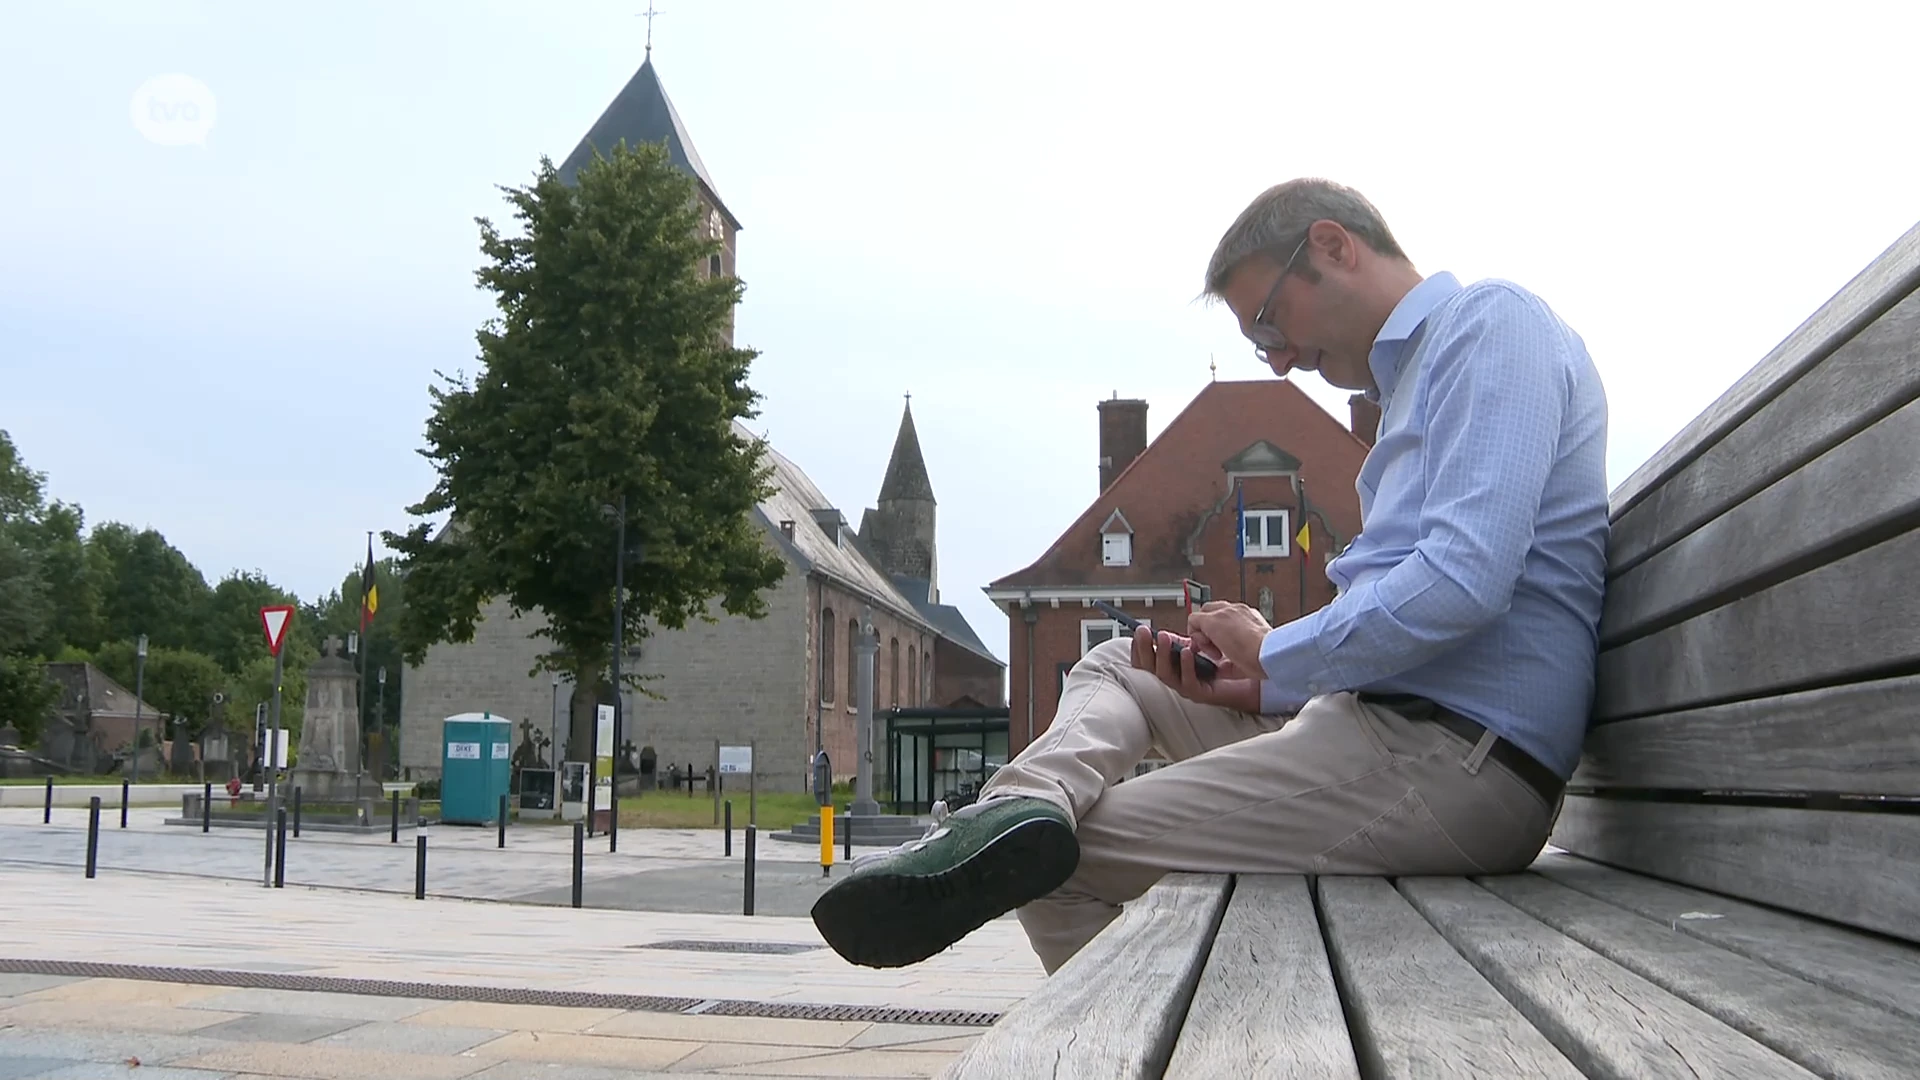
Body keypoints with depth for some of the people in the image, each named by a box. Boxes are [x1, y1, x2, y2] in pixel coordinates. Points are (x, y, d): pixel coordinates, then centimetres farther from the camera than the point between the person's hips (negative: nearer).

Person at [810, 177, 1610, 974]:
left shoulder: (1492, 323, -6)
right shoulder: (1418, 374, 25)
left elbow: (1462, 582, -22)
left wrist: (1272, 661, -9)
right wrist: (1261, 686, 4)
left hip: (1451, 762, -11)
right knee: (1114, 667, 14)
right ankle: (1027, 806, -10)